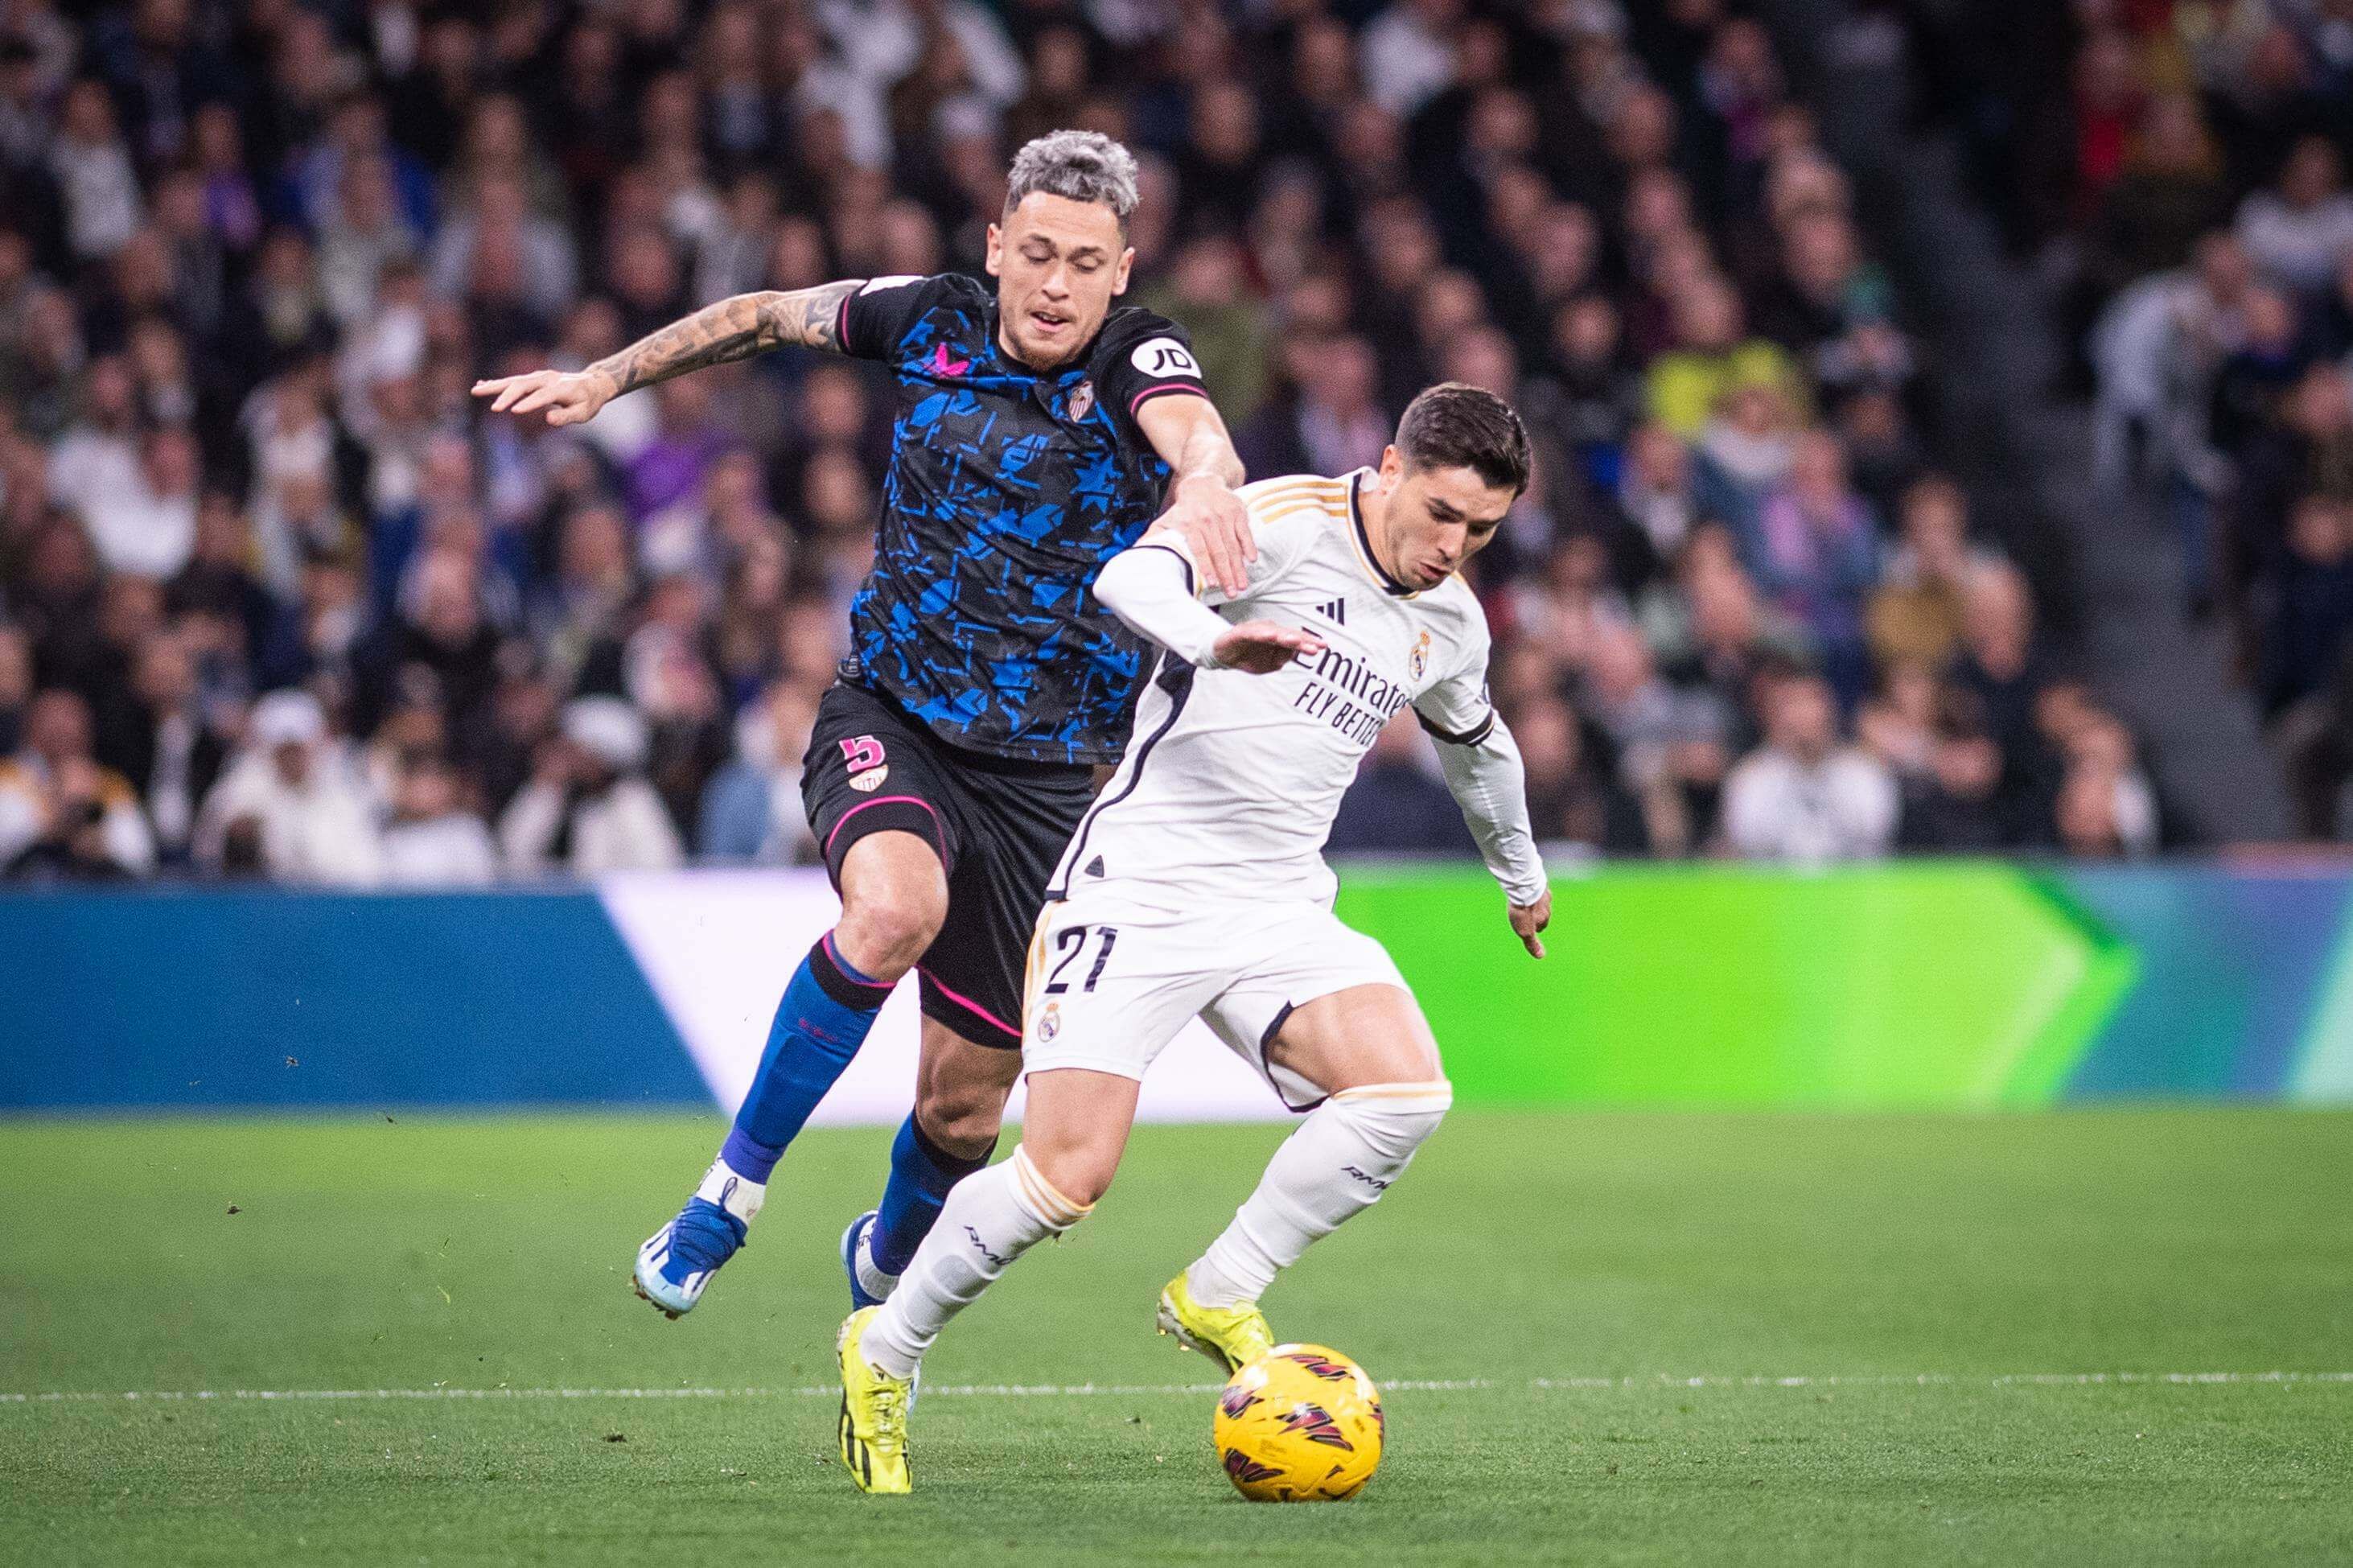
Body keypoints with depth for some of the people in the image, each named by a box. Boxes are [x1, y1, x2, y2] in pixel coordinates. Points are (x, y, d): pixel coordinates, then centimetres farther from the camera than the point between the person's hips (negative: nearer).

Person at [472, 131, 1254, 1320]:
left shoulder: (1136, 361, -10)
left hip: (1045, 770, 0)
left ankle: (889, 1258, 42)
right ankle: (733, 1186, -18)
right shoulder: (931, 322, -1)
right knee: (896, 910, -35)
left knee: (966, 1101, 6)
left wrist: (1201, 484, -57)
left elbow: (1198, 436, -34)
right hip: (888, 719, 0)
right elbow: (765, 317, 18)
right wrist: (605, 378, 12)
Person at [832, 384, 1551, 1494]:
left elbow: (1477, 742, 33)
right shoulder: (1287, 520, -12)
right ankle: (884, 1353, 8)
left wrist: (1523, 878, 48)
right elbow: (1130, 580, -30)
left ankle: (1218, 1300, -4)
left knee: (1406, 1090, -21)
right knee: (1069, 1175, -16)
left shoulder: (1450, 623, 11)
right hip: (1141, 887, -6)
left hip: (1279, 906, 6)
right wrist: (1215, 638, -52)